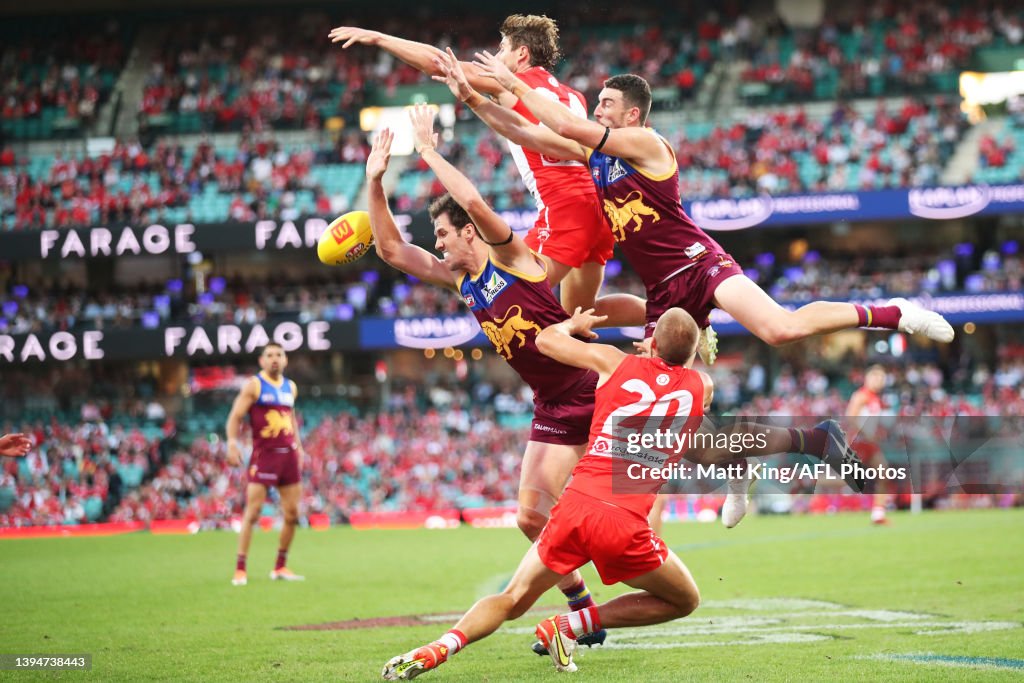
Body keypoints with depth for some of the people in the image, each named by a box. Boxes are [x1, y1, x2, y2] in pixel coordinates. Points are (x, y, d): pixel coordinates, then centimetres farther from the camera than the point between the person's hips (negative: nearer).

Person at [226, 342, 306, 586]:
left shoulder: (290, 387, 14)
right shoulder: (253, 385, -3)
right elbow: (235, 416, -9)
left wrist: (299, 447, 19)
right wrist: (232, 442, -24)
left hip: (289, 456, 6)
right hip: (264, 455, -6)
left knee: (292, 514, 4)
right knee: (252, 512, -11)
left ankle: (280, 567, 15)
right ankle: (240, 570, -9)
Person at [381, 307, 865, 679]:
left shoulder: (614, 363, 13)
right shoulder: (702, 386, 13)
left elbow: (545, 340, 26)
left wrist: (576, 324, 46)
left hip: (576, 504, 3)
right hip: (625, 525, -3)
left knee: (512, 600, 18)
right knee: (684, 600, 20)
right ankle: (573, 625, 5)